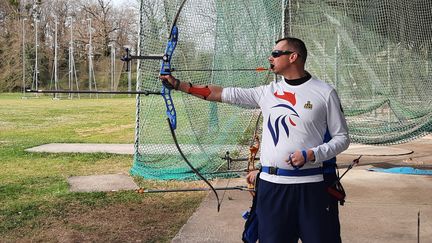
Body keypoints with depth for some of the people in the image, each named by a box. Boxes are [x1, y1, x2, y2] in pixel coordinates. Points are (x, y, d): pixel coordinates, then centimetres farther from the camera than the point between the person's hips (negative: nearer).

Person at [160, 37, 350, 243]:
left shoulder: (325, 93, 0)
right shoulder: (268, 92, 9)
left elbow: (341, 138, 3)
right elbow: (224, 93, 8)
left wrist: (311, 155, -13)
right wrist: (178, 84, 5)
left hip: (310, 186, -3)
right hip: (270, 185, 3)